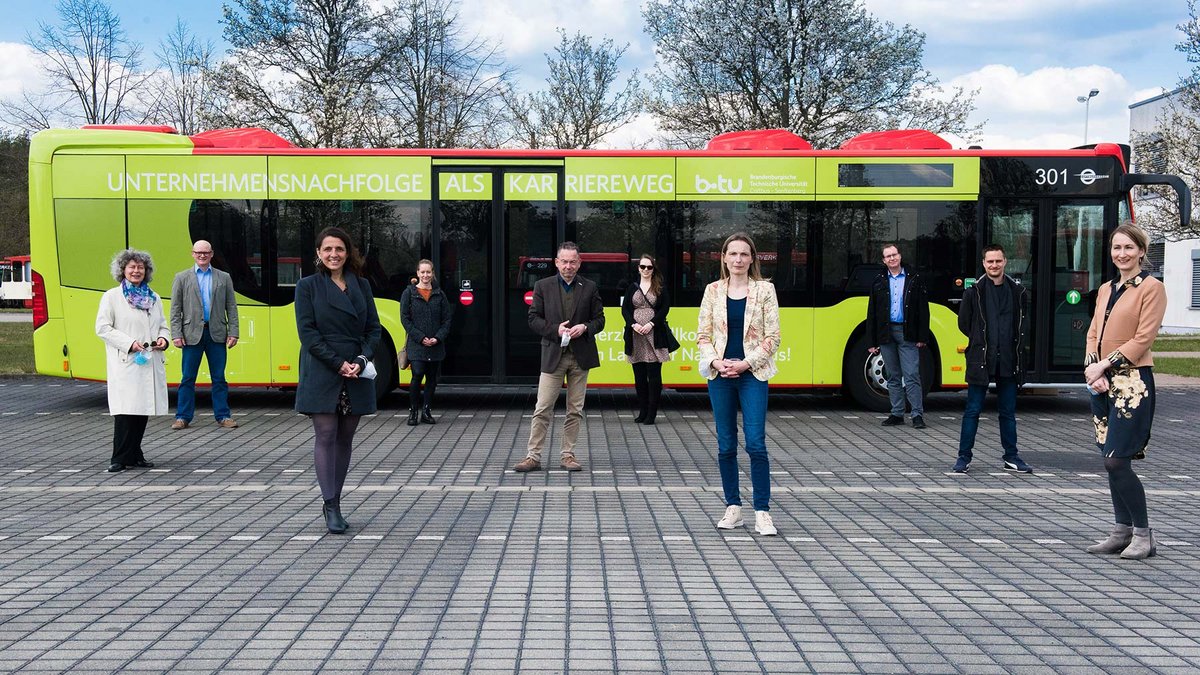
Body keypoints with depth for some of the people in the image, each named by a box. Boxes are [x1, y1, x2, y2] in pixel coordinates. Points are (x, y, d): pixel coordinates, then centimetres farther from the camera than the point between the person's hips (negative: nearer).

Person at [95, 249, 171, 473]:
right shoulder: (112, 297, 2)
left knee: (143, 410, 8)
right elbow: (102, 328, -4)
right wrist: (129, 343, -14)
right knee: (125, 410, -11)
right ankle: (120, 459, -6)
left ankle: (134, 455, 17)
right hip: (124, 364, -5)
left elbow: (163, 326, 22)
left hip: (151, 363, 5)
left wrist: (164, 339, -2)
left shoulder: (154, 298, 17)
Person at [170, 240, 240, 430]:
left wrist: (233, 333, 0)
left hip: (217, 334, 1)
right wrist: (176, 334, -5)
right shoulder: (182, 278, 8)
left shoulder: (224, 278, 11)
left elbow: (231, 307, 8)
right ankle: (183, 417, 10)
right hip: (192, 334, -1)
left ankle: (223, 416, 10)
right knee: (188, 378, 3)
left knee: (219, 378, 5)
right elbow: (175, 309, 4)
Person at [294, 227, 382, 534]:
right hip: (321, 376, -3)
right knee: (325, 437, -5)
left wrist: (361, 361, -9)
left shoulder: (361, 286, 11)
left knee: (345, 439, 7)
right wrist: (338, 364, -14)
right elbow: (307, 333, -6)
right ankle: (331, 507, -4)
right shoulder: (308, 286, 1)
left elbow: (374, 329, 9)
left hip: (357, 375, 3)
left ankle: (335, 502, 16)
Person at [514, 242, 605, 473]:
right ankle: (533, 456, 1)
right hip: (553, 356, -2)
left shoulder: (590, 288, 6)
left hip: (580, 357, 2)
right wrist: (555, 330, -14)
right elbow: (534, 318, 1)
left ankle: (567, 454, 16)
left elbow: (599, 319, 8)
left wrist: (584, 327, -12)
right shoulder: (543, 286, 3)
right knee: (542, 409, -3)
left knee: (575, 410, 7)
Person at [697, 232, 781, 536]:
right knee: (726, 445, 7)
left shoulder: (764, 290, 1)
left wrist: (746, 363, -11)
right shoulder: (713, 291, 7)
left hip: (752, 375, -2)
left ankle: (762, 512, -2)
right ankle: (733, 508, 17)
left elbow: (772, 337, -1)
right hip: (719, 375, 2)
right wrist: (716, 362, -10)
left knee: (755, 443, -8)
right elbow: (703, 336, 7)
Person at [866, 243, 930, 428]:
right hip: (886, 333, 3)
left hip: (907, 334, -3)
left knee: (911, 375, -7)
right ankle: (897, 414, 16)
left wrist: (923, 337, -6)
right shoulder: (879, 282, 10)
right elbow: (871, 313, 9)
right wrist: (873, 341, 4)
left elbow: (923, 310, 1)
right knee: (893, 376, 9)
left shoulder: (914, 279, 4)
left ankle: (918, 415, -3)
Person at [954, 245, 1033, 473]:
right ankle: (964, 458, 7)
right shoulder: (974, 291, -2)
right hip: (980, 360, -3)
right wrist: (980, 341, 4)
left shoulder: (1018, 291, 6)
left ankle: (1011, 458, 20)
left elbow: (1024, 324, 13)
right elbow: (964, 323, 4)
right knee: (973, 410, 0)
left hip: (1008, 361, 3)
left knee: (1008, 412, 11)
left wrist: (1017, 347, 4)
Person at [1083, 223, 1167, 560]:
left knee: (1117, 461, -10)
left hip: (1133, 383, -7)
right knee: (1111, 460, 9)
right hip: (1103, 382, 7)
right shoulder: (1106, 289, 16)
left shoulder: (1152, 287, -5)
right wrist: (1092, 368, -5)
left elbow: (1143, 339, -12)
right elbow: (1094, 334, 12)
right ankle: (1122, 532, 18)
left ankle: (1143, 534, 3)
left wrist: (1104, 364, -14)